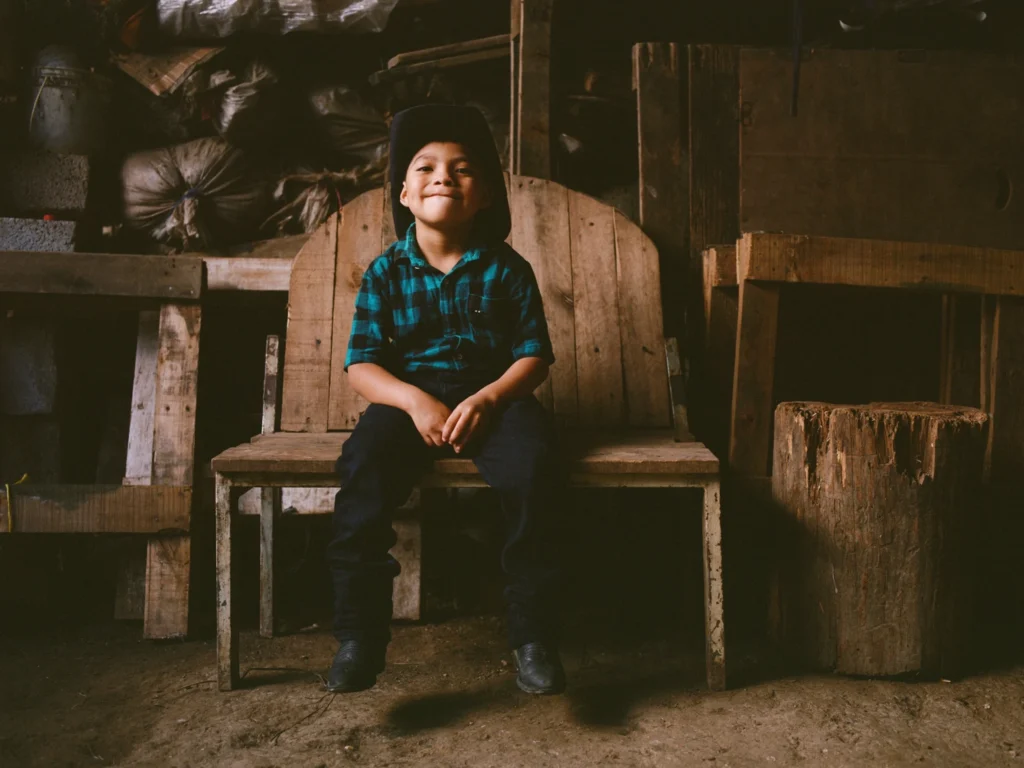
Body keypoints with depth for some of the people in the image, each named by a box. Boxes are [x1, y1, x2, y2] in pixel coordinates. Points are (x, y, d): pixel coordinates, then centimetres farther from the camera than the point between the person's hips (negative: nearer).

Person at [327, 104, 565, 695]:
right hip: (409, 397, 1)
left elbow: (535, 355, 1)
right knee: (363, 466, -30)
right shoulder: (386, 271, 5)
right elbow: (362, 364, 0)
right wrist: (415, 401, -19)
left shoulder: (506, 269, 4)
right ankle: (360, 636, -15)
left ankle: (534, 637, -16)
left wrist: (486, 399, -17)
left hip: (494, 397, 0)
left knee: (533, 464, -31)